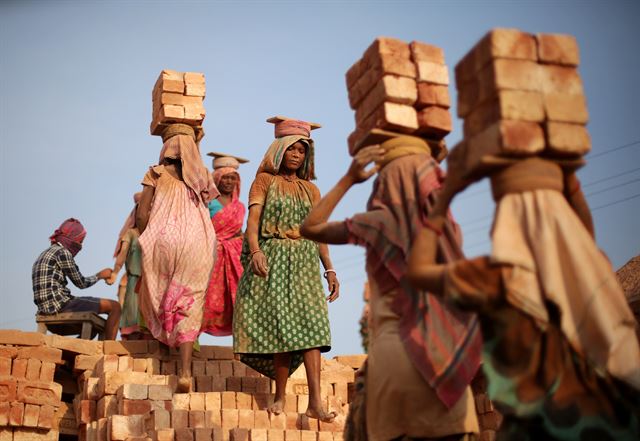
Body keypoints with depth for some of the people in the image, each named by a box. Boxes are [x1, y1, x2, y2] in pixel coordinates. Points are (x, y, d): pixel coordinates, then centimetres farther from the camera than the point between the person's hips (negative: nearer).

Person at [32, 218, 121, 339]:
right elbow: (81, 283, -4)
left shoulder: (45, 254, 21)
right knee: (115, 307, -6)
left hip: (46, 309, 10)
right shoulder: (63, 253, -7)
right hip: (60, 304, -10)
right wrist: (100, 275, 13)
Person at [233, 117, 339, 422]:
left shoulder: (310, 189, 17)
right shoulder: (265, 181, 7)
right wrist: (255, 251, -24)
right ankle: (280, 398, 8)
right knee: (280, 326, -4)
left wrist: (330, 269, 3)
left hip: (304, 261, 2)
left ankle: (315, 402, -17)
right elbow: (253, 218, -6)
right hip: (272, 259, -2)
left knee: (310, 323, -11)